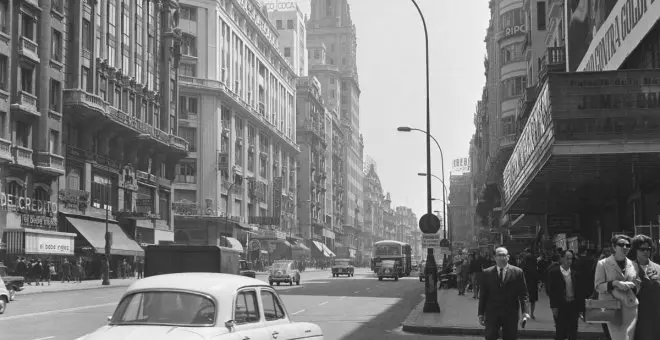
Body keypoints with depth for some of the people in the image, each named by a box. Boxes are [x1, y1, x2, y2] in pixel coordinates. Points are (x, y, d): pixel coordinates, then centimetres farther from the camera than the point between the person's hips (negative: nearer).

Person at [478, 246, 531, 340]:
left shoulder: (517, 272, 2)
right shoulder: (487, 273, 5)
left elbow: (523, 293, -1)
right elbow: (483, 295, 6)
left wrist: (525, 311, -13)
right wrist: (481, 313, 2)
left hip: (511, 314, 0)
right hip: (492, 314, 1)